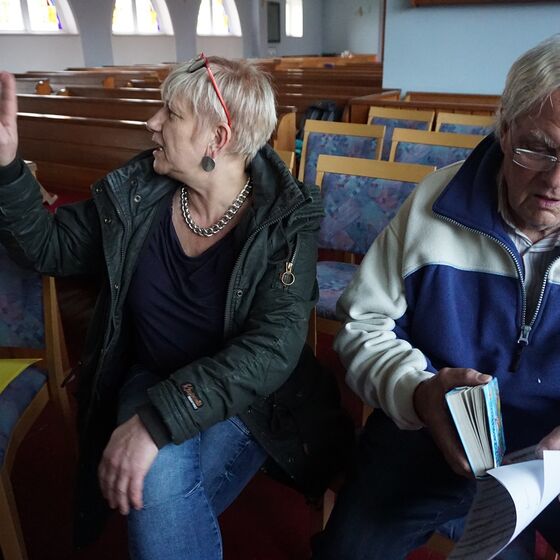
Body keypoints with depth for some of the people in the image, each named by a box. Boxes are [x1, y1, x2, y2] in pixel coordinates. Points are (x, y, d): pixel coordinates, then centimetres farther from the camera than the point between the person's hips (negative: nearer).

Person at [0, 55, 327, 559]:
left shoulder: (285, 219, -15)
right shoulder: (134, 195, -3)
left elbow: (274, 347, -24)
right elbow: (50, 247, 8)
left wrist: (158, 418, -33)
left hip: (242, 396, -2)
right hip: (149, 381, 3)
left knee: (160, 505, -26)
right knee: (158, 484, -27)